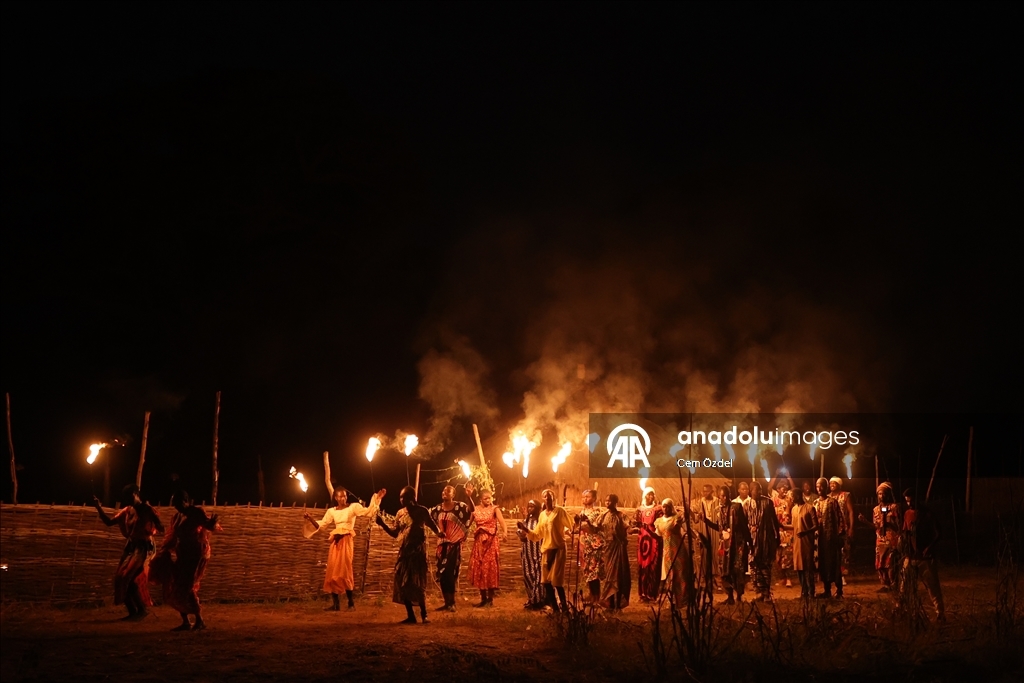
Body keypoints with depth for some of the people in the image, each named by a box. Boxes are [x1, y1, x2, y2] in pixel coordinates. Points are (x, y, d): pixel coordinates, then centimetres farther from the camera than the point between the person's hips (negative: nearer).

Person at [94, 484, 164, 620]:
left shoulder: (147, 509, -10)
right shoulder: (126, 511, 8)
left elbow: (161, 529, -14)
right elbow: (109, 522, 8)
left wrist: (146, 532, -29)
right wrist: (98, 508, -2)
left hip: (143, 548, -7)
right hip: (130, 547, 7)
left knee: (129, 578, -17)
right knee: (120, 579, 3)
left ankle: (143, 609, -3)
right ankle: (132, 611, 14)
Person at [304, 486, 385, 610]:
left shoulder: (354, 507, 2)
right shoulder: (331, 511, 13)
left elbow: (368, 512, -11)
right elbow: (320, 525, 9)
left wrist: (377, 498, -19)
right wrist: (310, 519, -5)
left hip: (347, 541, -5)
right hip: (336, 542, 5)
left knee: (345, 570, -10)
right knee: (333, 572, 2)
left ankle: (351, 602, -3)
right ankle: (335, 603, 5)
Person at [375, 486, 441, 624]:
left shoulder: (421, 511, -4)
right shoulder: (400, 513, 10)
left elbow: (431, 524, 7)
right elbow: (394, 533, 13)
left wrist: (439, 533, -7)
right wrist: (382, 524, 1)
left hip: (418, 551, -6)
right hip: (404, 551, 6)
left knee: (418, 584, -8)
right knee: (402, 584, 2)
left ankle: (424, 614, 0)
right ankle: (410, 615, 8)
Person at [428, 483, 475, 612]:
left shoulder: (459, 506, -7)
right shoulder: (438, 508, 9)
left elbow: (472, 510, -21)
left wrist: (469, 497, -36)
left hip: (454, 544, -6)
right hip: (442, 544, 6)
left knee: (450, 573, -11)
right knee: (441, 574, 6)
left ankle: (452, 603, -5)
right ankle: (447, 603, 15)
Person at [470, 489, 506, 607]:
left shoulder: (494, 509, -2)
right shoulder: (476, 510, 10)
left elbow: (501, 520, -19)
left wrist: (504, 531, -38)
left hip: (491, 540, -4)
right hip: (479, 541, 4)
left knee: (490, 567, -5)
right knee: (478, 568, 3)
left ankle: (490, 598, 1)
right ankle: (483, 598, 11)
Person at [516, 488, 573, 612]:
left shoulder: (559, 511, -2)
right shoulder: (542, 515, 15)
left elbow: (571, 526, -3)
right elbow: (537, 535, 14)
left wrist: (565, 531, -19)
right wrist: (526, 530, 1)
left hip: (558, 548, -6)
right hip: (546, 549, 6)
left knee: (556, 580, -11)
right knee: (546, 580, 2)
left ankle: (565, 607, -1)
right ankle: (554, 607, 11)